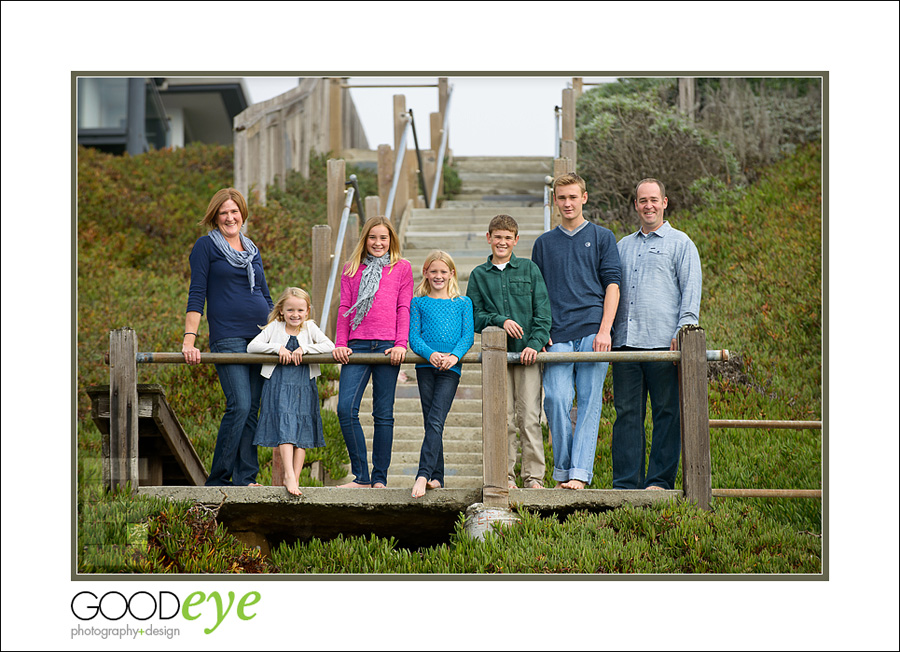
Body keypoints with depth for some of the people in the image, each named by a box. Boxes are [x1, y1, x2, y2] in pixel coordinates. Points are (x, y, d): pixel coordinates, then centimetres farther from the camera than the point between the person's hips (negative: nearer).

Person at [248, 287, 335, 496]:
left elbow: (329, 346, -2)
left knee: (303, 431, -1)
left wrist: (304, 349, -11)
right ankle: (289, 475, -24)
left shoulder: (310, 328, 10)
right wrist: (278, 347, -12)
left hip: (304, 386, 2)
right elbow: (252, 347, -1)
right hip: (278, 384, -2)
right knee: (284, 426, -16)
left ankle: (294, 477, 4)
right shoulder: (274, 328, 8)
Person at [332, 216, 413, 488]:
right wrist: (340, 343, 3)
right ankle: (361, 476, -4)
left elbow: (404, 308, 6)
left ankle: (380, 478, 7)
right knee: (346, 408, -11)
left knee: (383, 414, 1)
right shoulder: (352, 269, 17)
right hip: (357, 345, 2)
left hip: (387, 344, -2)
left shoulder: (402, 268, 11)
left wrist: (401, 344, -5)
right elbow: (344, 307, 13)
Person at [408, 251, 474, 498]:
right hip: (426, 366, 2)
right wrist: (430, 354, -16)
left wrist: (454, 355, -15)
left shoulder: (463, 303, 13)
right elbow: (413, 337, 4)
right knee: (431, 424, 3)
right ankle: (437, 477, 7)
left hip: (450, 368, -2)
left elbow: (468, 336, 5)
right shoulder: (419, 303, 12)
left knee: (435, 422, -14)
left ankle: (423, 475, -22)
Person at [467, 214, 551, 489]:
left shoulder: (529, 269, 8)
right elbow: (475, 317, 6)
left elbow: (543, 312, 4)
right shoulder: (479, 275, 11)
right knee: (503, 420, 0)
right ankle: (506, 476, 7)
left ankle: (533, 477, -3)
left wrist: (535, 343, -9)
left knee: (529, 418, -6)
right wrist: (500, 320, -11)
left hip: (528, 353, -1)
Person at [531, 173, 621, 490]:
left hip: (592, 331, -1)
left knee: (589, 400, -6)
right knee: (557, 399, -10)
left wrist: (604, 330, -7)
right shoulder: (544, 243, 18)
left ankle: (580, 472, -9)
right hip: (556, 335, 2)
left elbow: (612, 285, 4)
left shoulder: (602, 237, 11)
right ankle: (562, 471, 0)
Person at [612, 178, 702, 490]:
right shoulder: (623, 246, 22)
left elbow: (691, 288, -1)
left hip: (663, 342, -4)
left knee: (666, 414, -2)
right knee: (626, 413, 2)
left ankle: (660, 480, 2)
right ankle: (626, 483, 5)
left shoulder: (680, 243, 7)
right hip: (625, 341, 4)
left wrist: (683, 330, -13)